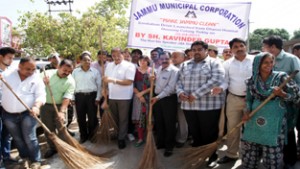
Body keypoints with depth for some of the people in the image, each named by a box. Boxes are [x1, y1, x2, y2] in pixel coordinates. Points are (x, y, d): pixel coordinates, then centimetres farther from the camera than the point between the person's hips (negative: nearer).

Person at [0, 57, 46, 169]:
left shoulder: (36, 79, -5)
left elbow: (41, 95, -11)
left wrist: (36, 106, -30)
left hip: (28, 113, -2)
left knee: (29, 138, -2)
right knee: (18, 139, 16)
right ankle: (24, 157, 35)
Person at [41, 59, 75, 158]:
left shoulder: (70, 81, -12)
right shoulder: (47, 73, -6)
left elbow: (67, 97, -18)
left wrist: (62, 111, -29)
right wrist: (43, 82, -22)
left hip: (60, 106, -2)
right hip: (45, 105, 2)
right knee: (48, 128, 10)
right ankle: (52, 148, 26)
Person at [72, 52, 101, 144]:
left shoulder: (95, 71, 3)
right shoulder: (75, 71, 6)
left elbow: (99, 85, 3)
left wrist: (98, 98, -3)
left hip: (92, 95, -1)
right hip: (79, 96, 1)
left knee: (92, 117, 3)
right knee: (81, 118, 7)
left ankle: (92, 135, 20)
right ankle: (83, 136, 22)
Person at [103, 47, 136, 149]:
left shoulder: (129, 66, -11)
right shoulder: (109, 65, 9)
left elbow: (129, 82, -20)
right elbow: (106, 79, 15)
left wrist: (114, 80, -26)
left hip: (124, 97, -5)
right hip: (111, 96, 5)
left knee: (123, 119, 4)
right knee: (114, 118, 17)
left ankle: (121, 138, 16)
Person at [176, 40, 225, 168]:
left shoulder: (214, 63, -3)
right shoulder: (185, 65, 14)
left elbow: (216, 80, -17)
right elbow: (179, 81, 15)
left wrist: (196, 94, -20)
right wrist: (180, 92, -9)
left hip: (209, 105, -4)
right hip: (189, 105, 5)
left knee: (209, 133, 6)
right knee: (195, 133, 15)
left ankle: (212, 157, 26)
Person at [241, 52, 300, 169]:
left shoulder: (281, 77, -4)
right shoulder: (252, 80, 4)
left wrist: (282, 94, -21)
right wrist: (247, 111, -4)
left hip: (274, 122, -3)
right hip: (255, 120, 3)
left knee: (272, 154, 2)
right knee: (249, 152, 11)